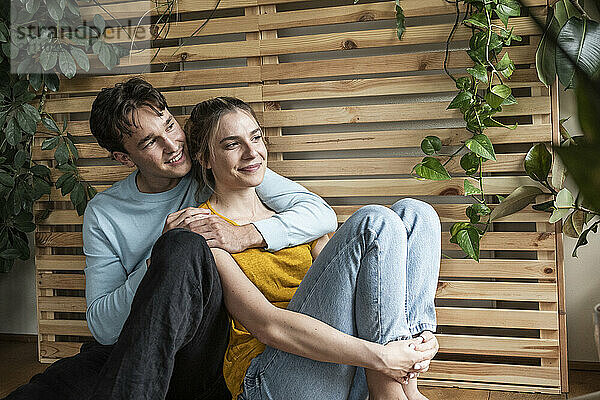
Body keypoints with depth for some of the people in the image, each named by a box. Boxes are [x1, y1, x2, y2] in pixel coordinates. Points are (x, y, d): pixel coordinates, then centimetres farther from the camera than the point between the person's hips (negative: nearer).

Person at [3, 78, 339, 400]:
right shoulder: (103, 215, 3)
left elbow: (322, 213, -6)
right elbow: (103, 328, -1)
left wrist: (243, 235, -22)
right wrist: (156, 262, -18)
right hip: (133, 352, 0)